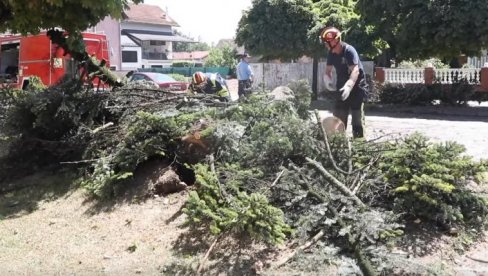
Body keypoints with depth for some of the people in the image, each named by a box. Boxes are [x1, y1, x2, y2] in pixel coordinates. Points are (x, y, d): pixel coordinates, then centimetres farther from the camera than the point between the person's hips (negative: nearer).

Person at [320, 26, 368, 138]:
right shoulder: (331, 53, -2)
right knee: (338, 118, 6)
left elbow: (355, 71, -34)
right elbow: (328, 70, 3)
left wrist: (348, 86, -50)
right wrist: (329, 81, -20)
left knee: (357, 118, -7)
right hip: (342, 88, 7)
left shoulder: (349, 50, -23)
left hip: (357, 87, -7)